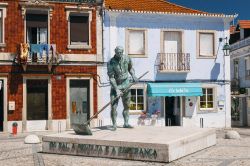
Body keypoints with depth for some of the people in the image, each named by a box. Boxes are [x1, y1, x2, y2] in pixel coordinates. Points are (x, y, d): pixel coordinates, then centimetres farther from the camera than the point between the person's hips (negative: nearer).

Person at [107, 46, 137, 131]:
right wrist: (116, 89, -24)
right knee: (114, 106, -9)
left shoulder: (127, 59, -3)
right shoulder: (111, 63, -15)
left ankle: (126, 123, 19)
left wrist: (133, 76, -1)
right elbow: (111, 78, -17)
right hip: (115, 86, -4)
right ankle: (114, 125, 1)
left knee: (127, 105, 9)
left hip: (126, 85, 4)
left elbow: (130, 68, 17)